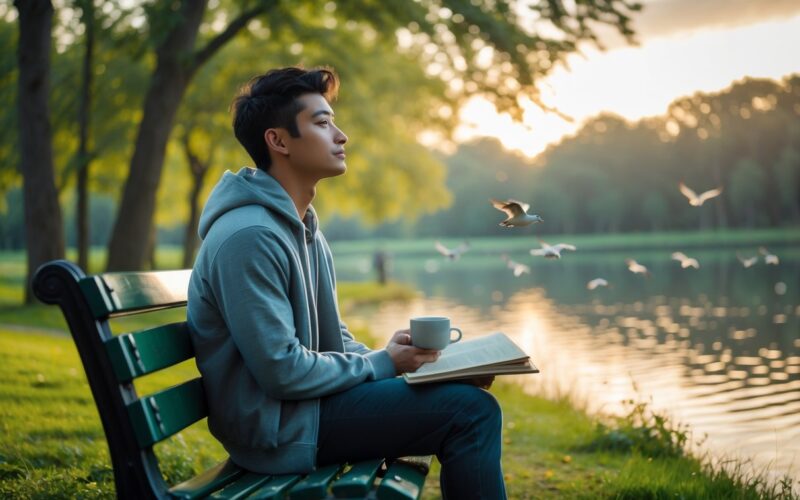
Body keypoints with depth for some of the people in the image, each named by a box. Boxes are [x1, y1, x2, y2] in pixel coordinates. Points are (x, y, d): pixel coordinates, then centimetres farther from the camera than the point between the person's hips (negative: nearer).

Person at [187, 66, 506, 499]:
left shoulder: (302, 226, 12)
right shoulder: (249, 236, -21)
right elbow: (283, 371, -23)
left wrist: (389, 358, -1)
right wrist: (382, 364, -12)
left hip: (303, 400, 10)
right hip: (279, 425, -10)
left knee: (463, 393, 13)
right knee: (471, 411, -15)